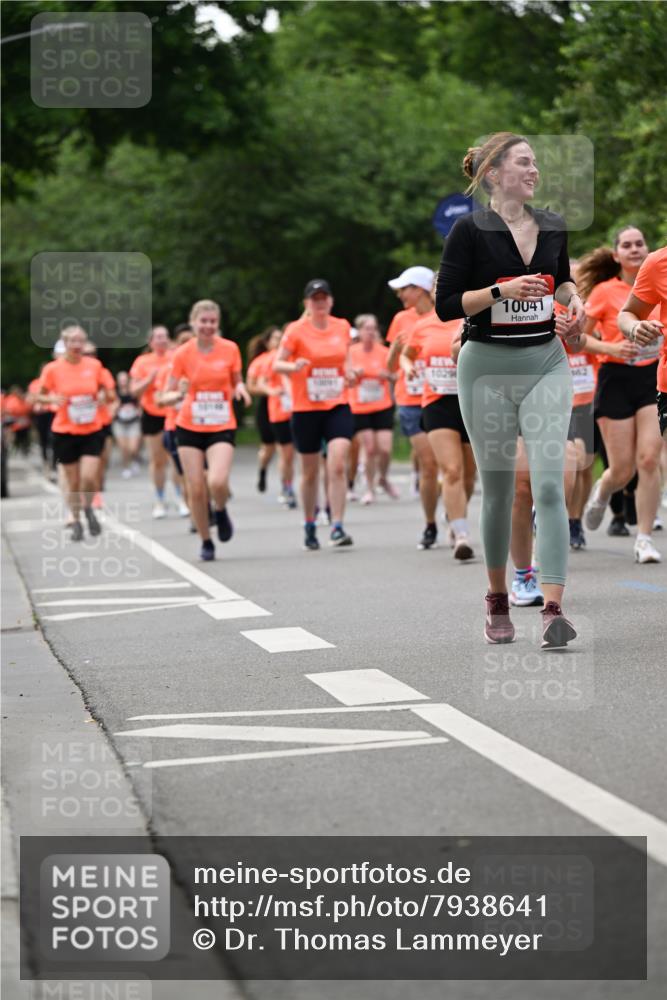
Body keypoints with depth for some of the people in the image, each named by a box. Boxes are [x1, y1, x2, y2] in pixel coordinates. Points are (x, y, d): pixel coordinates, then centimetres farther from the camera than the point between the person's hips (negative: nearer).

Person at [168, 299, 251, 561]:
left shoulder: (230, 349, -3)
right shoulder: (182, 353, -4)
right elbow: (167, 394, 1)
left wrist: (240, 388, -12)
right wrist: (178, 392, -21)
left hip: (222, 427, -1)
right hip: (189, 427, 1)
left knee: (217, 482, -22)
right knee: (196, 489, -2)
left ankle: (221, 511, 13)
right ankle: (206, 542, 18)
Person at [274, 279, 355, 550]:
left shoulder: (342, 327, 5)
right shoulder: (296, 330, -6)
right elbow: (277, 363, -8)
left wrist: (348, 372, 3)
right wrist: (294, 366, -29)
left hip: (338, 406, 2)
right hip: (305, 408, -2)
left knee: (338, 466, -15)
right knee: (310, 472, 8)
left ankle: (337, 527, -14)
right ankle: (309, 527, 26)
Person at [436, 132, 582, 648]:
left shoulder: (554, 226, 7)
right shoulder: (470, 229, -7)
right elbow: (446, 304, -10)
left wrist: (573, 297, 4)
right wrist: (503, 289, -21)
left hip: (546, 364, 2)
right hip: (487, 368, -2)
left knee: (549, 484, -12)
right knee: (498, 489, 7)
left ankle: (553, 609, -17)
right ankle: (498, 601, 25)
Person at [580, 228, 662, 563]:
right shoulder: (604, 291, -3)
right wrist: (611, 347, -15)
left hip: (654, 376, 2)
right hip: (616, 379, -2)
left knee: (649, 460, -11)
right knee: (622, 469, 0)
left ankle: (644, 539, -3)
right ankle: (601, 493, 37)